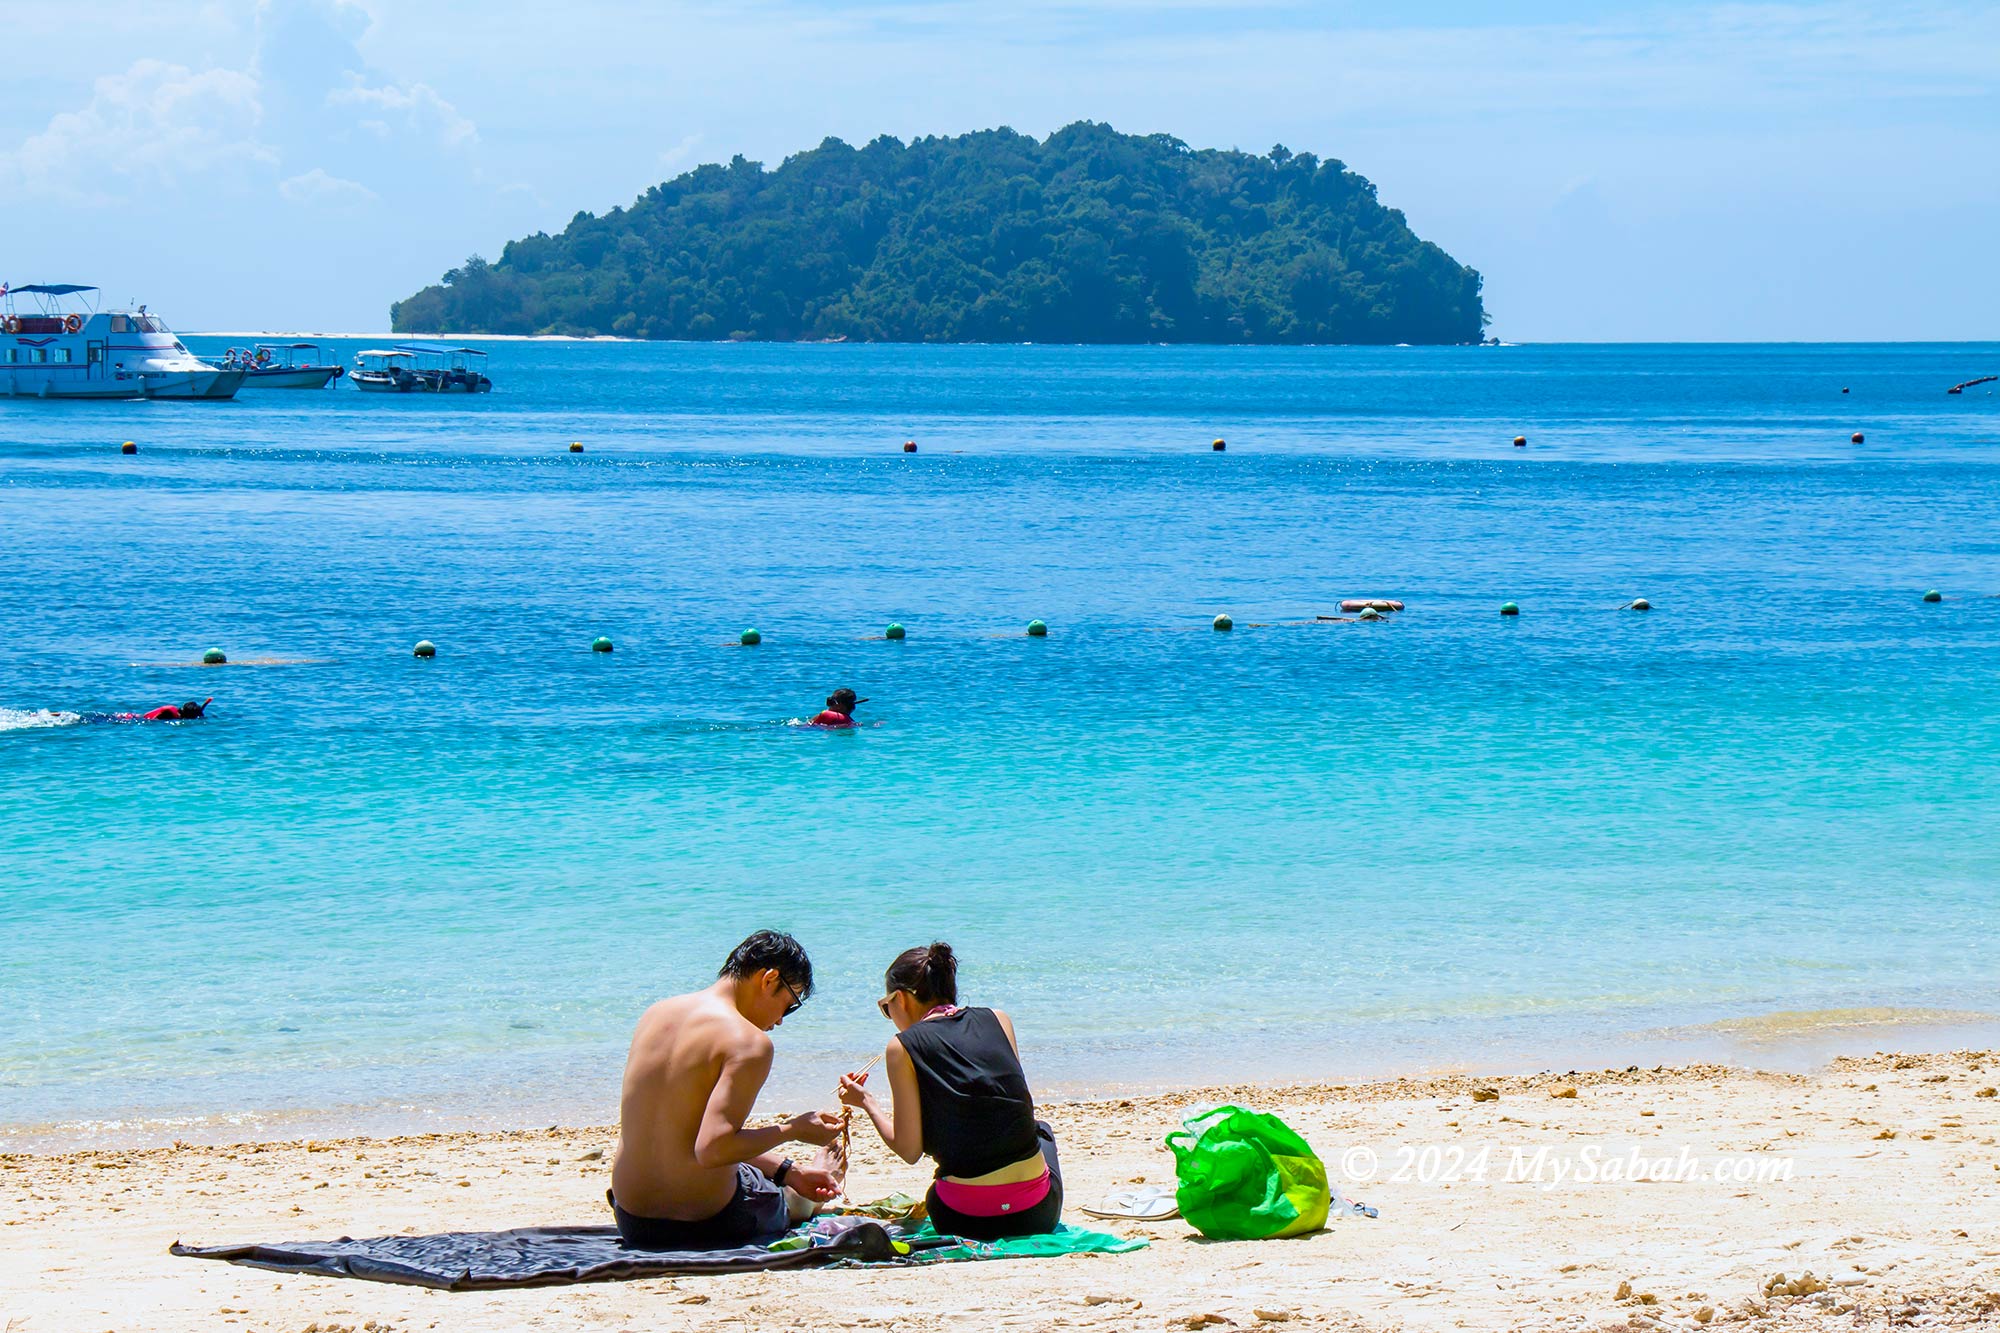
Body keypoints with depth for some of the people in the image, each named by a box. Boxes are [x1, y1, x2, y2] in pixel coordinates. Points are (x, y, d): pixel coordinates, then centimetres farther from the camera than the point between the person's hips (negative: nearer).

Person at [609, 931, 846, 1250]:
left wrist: (788, 1171, 16)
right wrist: (794, 1131, -11)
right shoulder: (749, 1042, -17)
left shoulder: (655, 1014, 6)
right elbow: (712, 1148, -26)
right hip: (706, 1224, -6)